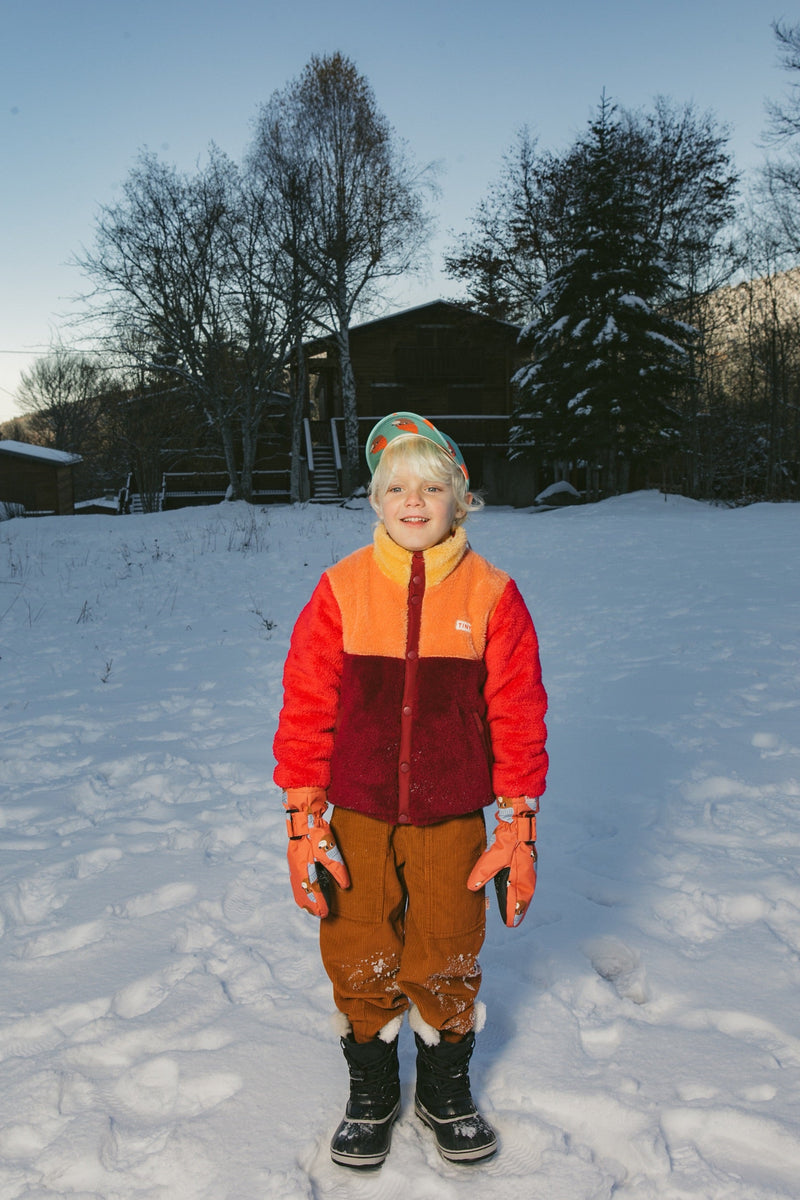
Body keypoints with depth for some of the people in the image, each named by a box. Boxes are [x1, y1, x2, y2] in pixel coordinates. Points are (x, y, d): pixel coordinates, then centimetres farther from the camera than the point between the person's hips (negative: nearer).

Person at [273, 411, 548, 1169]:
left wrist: (519, 829, -2)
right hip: (358, 821, 0)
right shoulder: (342, 590, -7)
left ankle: (446, 1092, 40)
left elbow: (518, 716, -2)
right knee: (360, 964, 13)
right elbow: (306, 708, -3)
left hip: (452, 823, 0)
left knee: (447, 963, 14)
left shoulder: (492, 595, -6)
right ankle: (370, 1095, 38)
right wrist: (303, 822, -5)